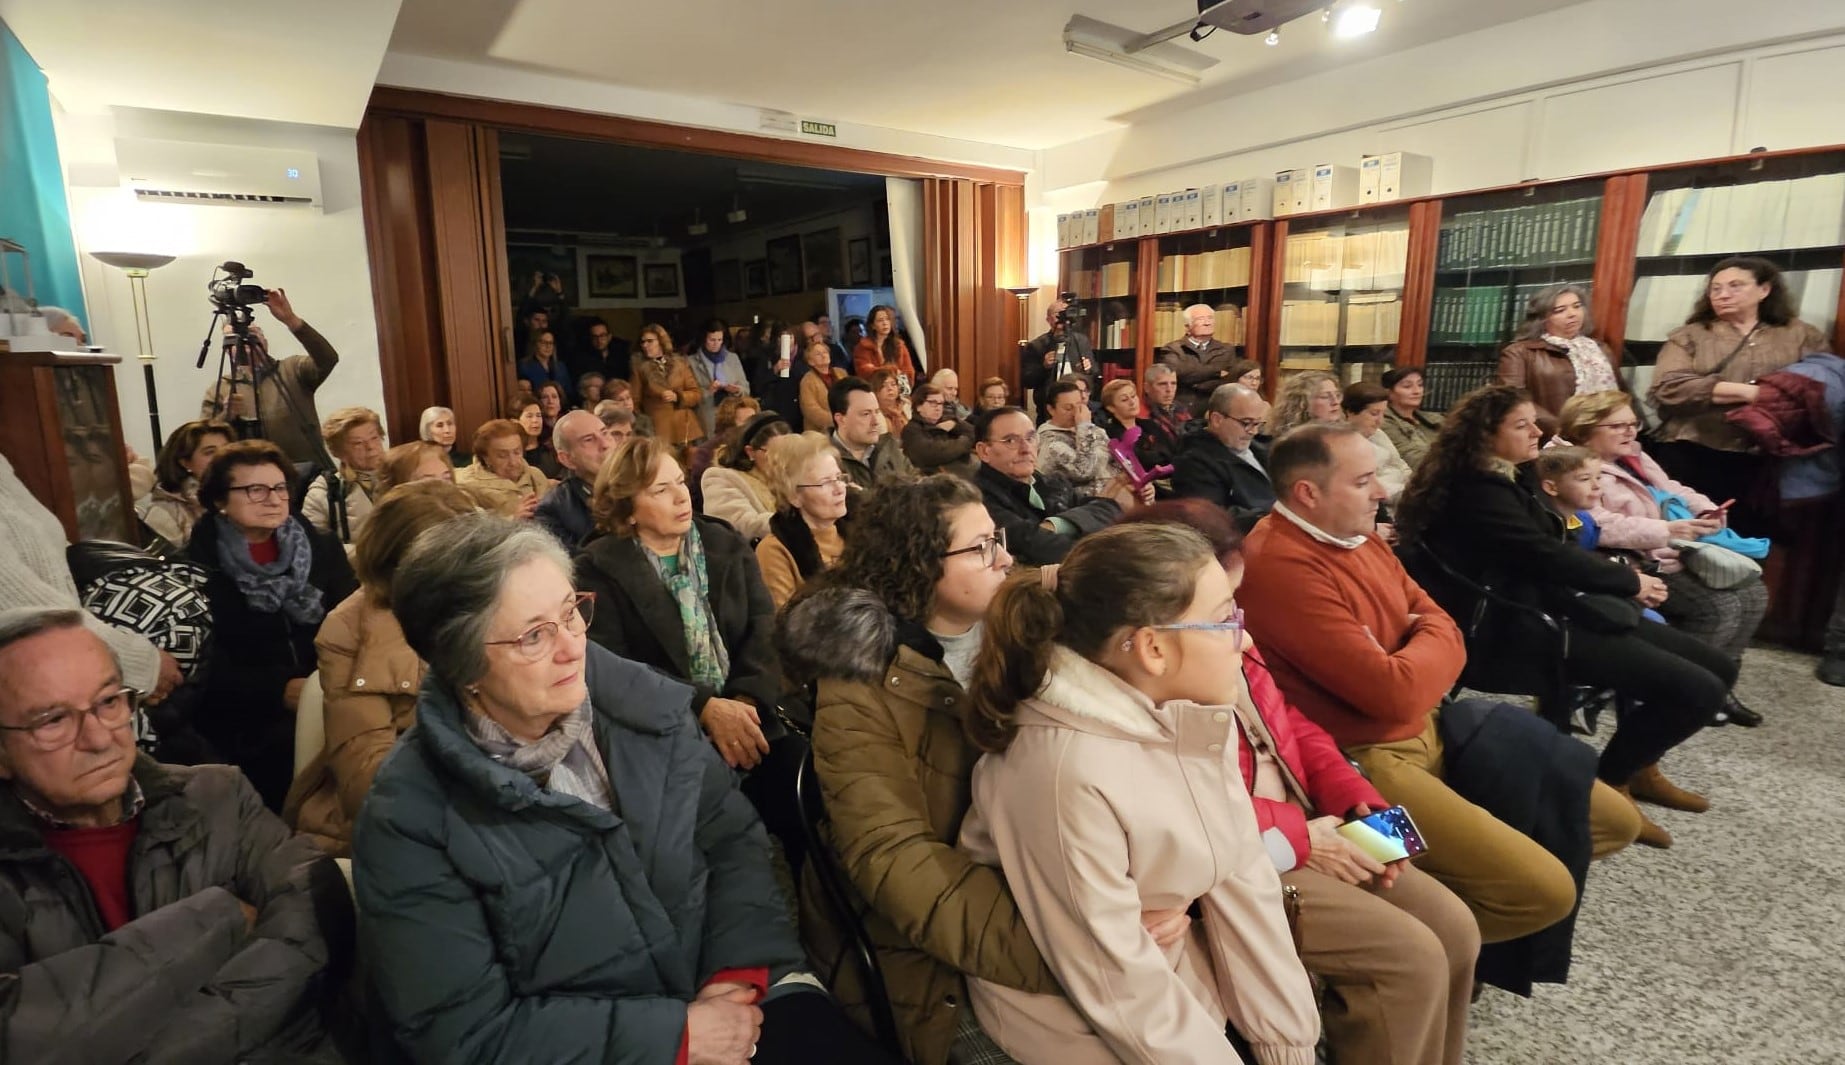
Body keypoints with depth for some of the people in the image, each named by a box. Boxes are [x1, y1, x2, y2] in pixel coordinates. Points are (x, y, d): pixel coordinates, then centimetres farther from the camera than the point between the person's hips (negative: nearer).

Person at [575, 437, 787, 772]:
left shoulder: (729, 546, 10)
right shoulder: (600, 567, -1)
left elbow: (764, 628, 0)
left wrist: (747, 699, -17)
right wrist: (704, 707, -19)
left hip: (743, 713, 4)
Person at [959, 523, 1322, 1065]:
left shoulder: (1198, 715, -9)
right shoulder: (1068, 773, -33)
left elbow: (1241, 878, -6)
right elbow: (1117, 987, -24)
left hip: (1166, 956, 6)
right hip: (1068, 1007, -6)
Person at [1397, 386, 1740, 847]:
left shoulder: (1501, 480, 15)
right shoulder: (1477, 493, -18)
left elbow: (1550, 551, 18)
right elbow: (1548, 556, -17)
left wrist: (1622, 578, 3)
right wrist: (1631, 581, -2)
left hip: (1551, 607, 11)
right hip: (1526, 629, -11)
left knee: (1718, 667, 9)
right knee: (1698, 690, -16)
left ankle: (1639, 767, 25)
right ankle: (1607, 783, 3)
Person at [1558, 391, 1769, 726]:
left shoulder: (1636, 457, 18)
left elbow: (1674, 490, 23)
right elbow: (1601, 527, -28)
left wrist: (1706, 509, 1)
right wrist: (1665, 531, -31)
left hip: (1680, 552, 11)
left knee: (1753, 592, 1)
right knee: (1722, 608, -20)